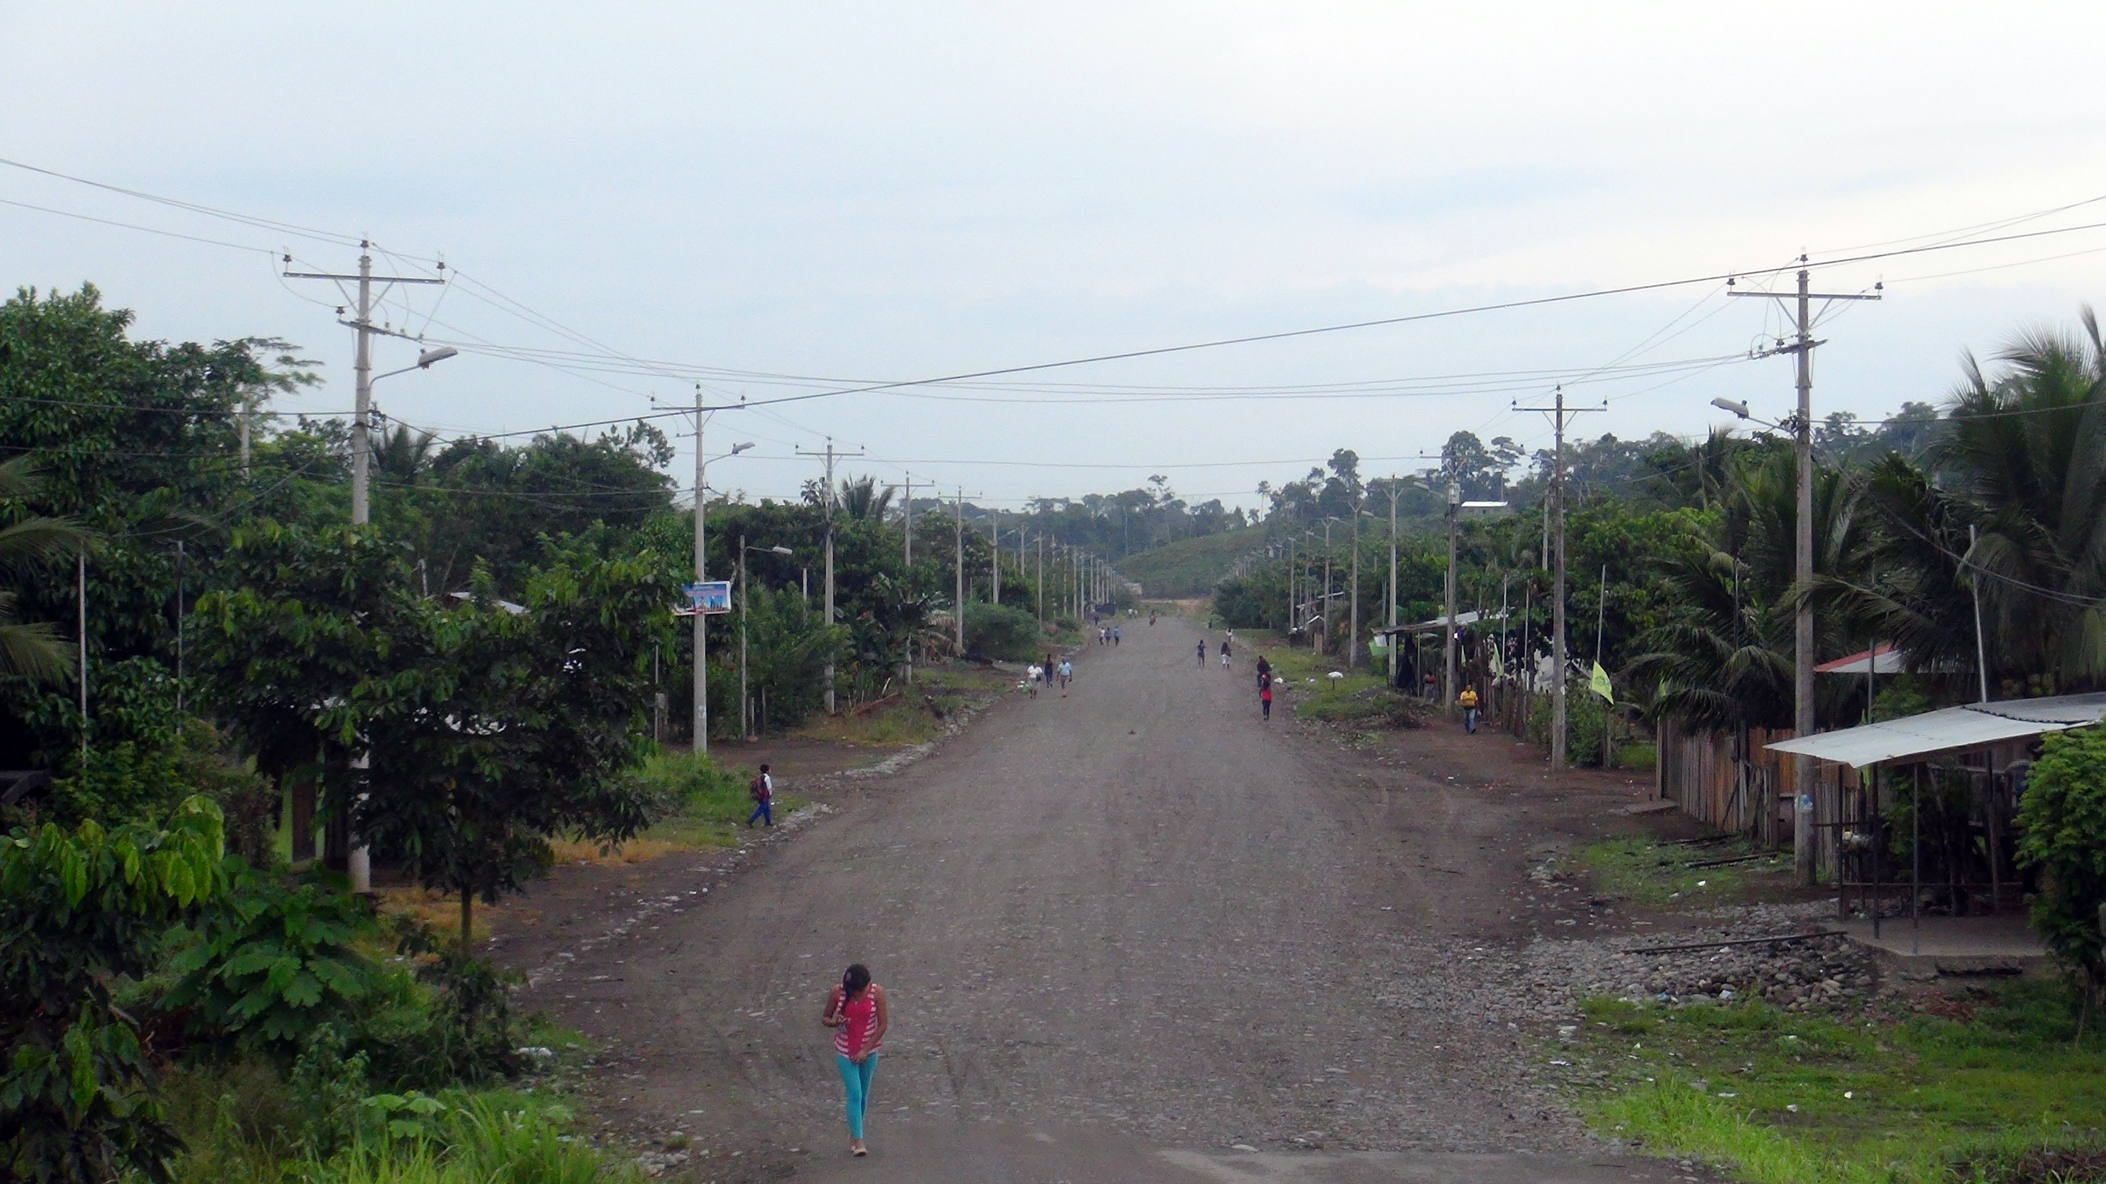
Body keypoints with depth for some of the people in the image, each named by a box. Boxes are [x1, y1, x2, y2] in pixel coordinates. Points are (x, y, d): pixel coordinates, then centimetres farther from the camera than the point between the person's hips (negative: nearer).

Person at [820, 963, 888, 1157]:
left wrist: (865, 1050, -12)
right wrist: (833, 1022, -24)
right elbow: (824, 1018, 1)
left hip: (868, 1051, 1)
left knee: (863, 1095, 12)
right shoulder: (837, 993, -11)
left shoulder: (877, 992, -12)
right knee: (854, 1094, -10)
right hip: (845, 1051, -1)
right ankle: (858, 1141, -7)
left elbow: (882, 1024, -8)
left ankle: (853, 1133, 30)